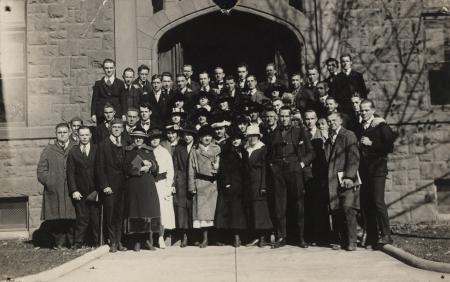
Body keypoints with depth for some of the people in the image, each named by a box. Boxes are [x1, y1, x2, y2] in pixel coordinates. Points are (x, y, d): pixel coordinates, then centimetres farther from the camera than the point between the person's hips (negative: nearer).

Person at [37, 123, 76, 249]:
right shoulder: (48, 150, 11)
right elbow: (41, 170, 7)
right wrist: (49, 182, -6)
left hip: (71, 191, 0)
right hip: (54, 191, 0)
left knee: (72, 217, -3)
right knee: (56, 219, -1)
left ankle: (72, 242, 5)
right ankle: (59, 242, 7)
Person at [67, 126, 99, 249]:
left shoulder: (97, 150, 6)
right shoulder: (73, 151, 7)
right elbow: (70, 173, 3)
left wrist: (99, 189, -4)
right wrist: (73, 190, -6)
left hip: (94, 191, 0)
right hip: (80, 192, 0)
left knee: (96, 218, 3)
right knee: (81, 218, -2)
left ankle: (97, 242, 12)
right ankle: (78, 242, 6)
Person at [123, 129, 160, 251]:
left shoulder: (149, 151, 16)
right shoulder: (128, 151, 10)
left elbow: (156, 168, 11)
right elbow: (126, 168, -1)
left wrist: (150, 164, -8)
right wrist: (140, 169, -10)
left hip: (148, 185, 2)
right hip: (133, 185, -2)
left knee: (149, 209, -5)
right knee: (135, 211, -4)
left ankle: (148, 240, 1)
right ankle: (137, 242, 0)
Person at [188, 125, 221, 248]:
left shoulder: (216, 149, 10)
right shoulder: (194, 151, 6)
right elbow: (191, 169, 5)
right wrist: (192, 186, -2)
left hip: (213, 183, 1)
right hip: (200, 184, -1)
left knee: (213, 209, 1)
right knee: (202, 210, -4)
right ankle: (205, 239, 0)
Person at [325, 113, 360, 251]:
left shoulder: (348, 135, 1)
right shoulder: (329, 140, 20)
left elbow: (354, 158, -8)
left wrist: (349, 176, -17)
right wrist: (327, 179, 7)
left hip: (346, 180, -5)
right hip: (333, 181, 6)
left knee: (348, 209, -11)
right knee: (335, 211, 1)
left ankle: (351, 242, -5)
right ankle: (340, 241, 7)